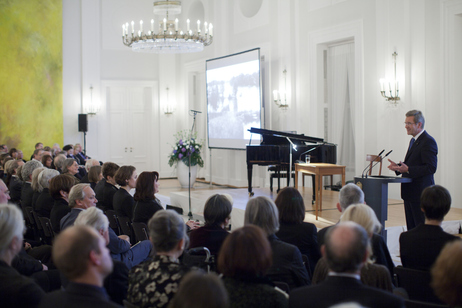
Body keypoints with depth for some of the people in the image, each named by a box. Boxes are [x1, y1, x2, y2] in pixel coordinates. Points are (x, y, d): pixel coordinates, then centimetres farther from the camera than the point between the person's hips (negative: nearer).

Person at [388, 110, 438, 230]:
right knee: (411, 228, 12)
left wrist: (408, 169, -26)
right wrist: (398, 167, 7)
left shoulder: (428, 142, -14)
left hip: (421, 193, -10)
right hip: (410, 193, 10)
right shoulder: (413, 141, 17)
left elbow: (431, 168, -21)